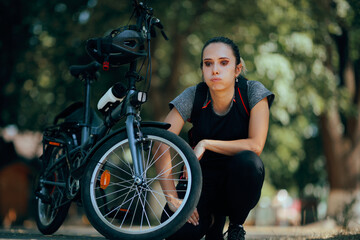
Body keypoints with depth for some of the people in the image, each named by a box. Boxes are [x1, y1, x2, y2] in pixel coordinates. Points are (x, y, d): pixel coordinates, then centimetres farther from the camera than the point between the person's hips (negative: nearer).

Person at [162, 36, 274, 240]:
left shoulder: (253, 92, -12)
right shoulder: (193, 97, -11)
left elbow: (256, 145, -21)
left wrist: (206, 144, -26)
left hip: (240, 183, 0)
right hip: (205, 181, 0)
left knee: (246, 161, -36)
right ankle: (214, 219, 9)